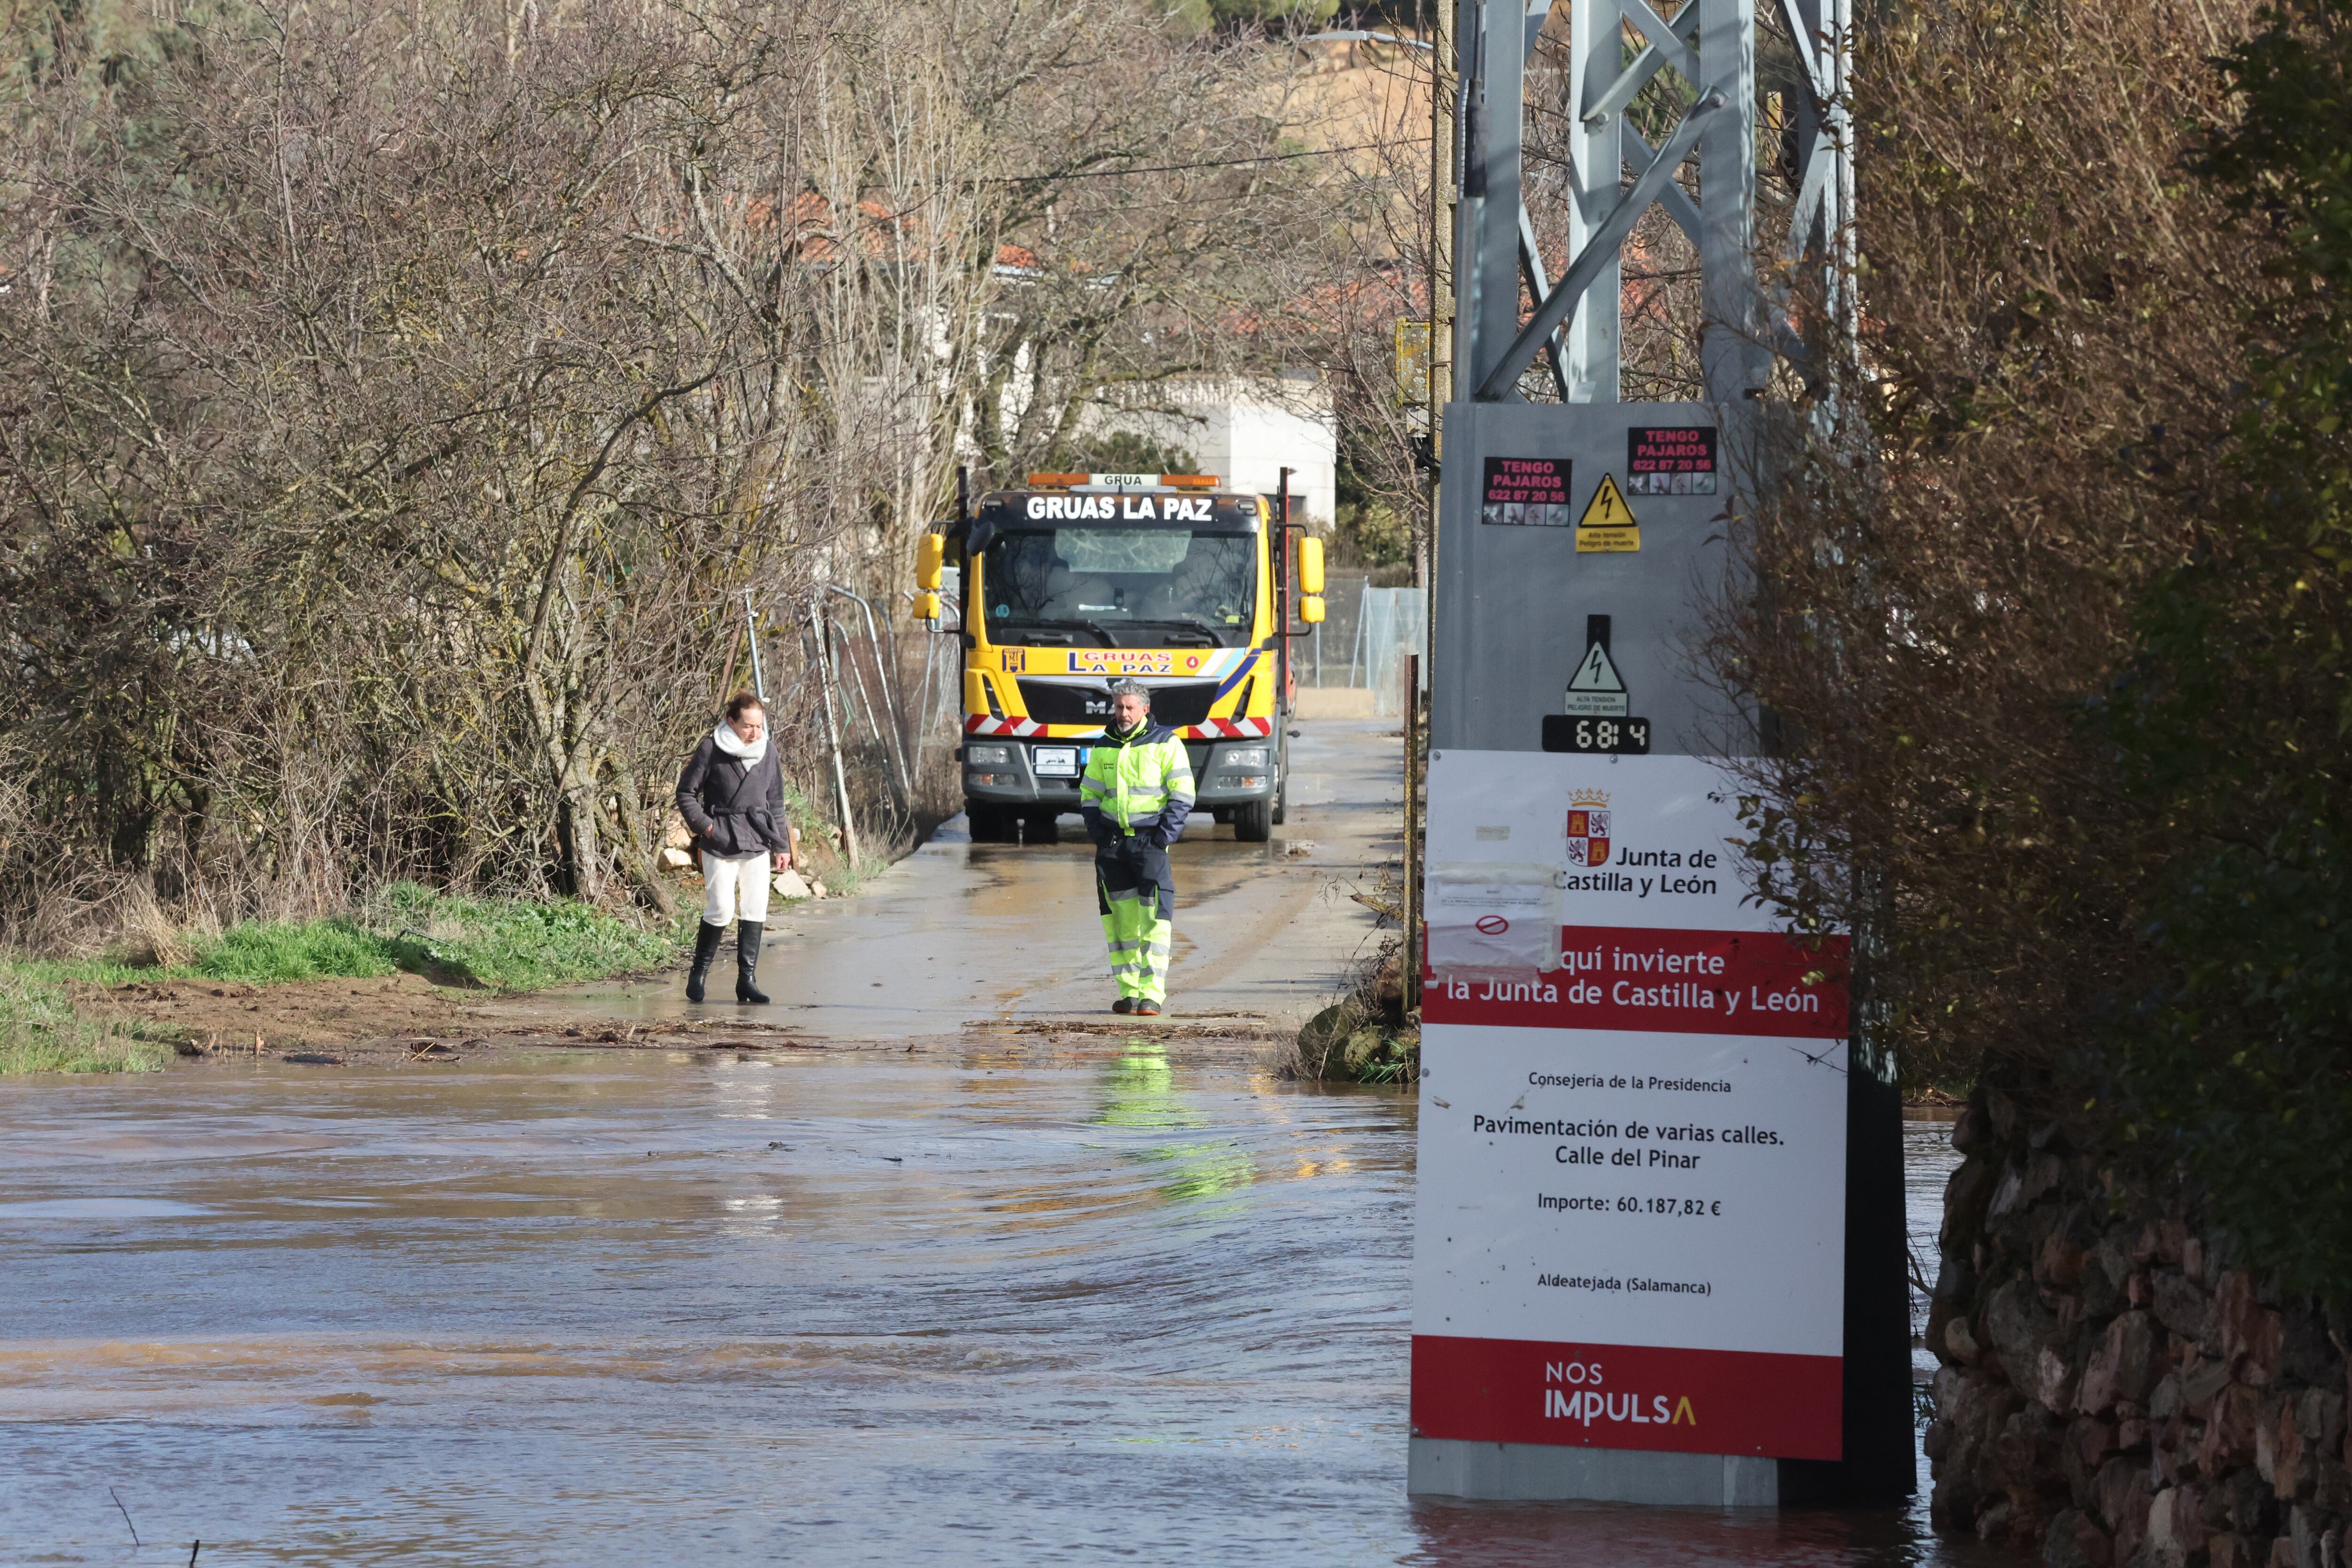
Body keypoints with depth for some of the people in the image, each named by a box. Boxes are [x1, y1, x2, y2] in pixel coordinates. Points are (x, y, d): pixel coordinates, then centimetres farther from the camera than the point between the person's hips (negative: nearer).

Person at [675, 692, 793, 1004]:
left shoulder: (768, 753, 7)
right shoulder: (711, 750, -8)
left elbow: (775, 803, 16)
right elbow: (686, 792, -1)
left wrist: (782, 845, 15)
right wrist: (704, 825, -12)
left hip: (757, 844, 5)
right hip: (720, 846, -5)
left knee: (755, 911, 1)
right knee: (721, 911, -8)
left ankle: (747, 979, 7)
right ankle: (698, 975, 8)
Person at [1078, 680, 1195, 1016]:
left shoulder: (1165, 744, -1)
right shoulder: (1104, 748, 12)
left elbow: (1183, 795, -1)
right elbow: (1089, 793, 21)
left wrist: (1165, 835, -11)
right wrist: (1096, 831, 4)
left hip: (1150, 840, -4)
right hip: (1113, 841, 4)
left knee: (1154, 914, -12)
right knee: (1121, 917, 3)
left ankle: (1152, 993, -14)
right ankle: (1129, 991, 10)